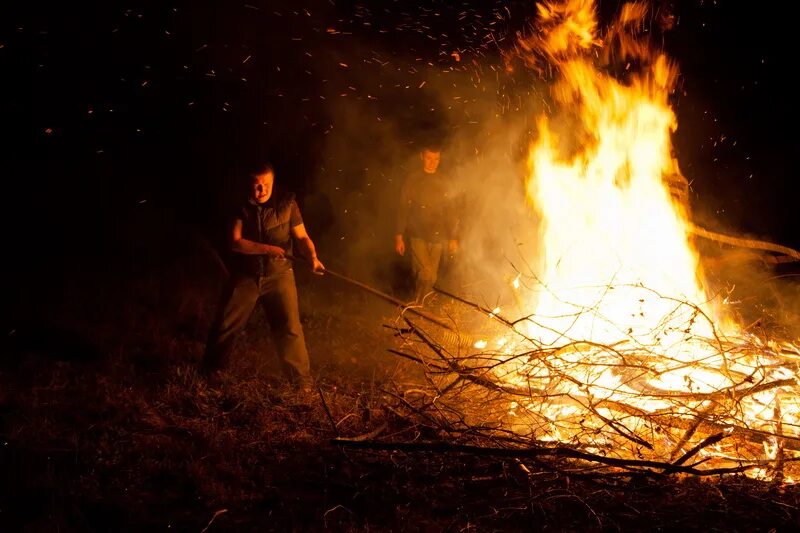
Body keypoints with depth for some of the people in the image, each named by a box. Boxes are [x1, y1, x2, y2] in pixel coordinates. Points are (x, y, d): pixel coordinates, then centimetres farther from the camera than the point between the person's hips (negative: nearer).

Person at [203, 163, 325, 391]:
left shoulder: (286, 203, -5)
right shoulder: (241, 207, -6)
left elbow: (302, 236, -3)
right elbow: (235, 242, -12)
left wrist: (313, 257, -22)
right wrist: (267, 249, -22)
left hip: (278, 274, -1)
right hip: (245, 275, 1)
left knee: (289, 328, -5)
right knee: (226, 325, 7)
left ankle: (302, 380, 7)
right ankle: (211, 370, 26)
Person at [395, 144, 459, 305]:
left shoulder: (443, 182, 6)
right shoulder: (413, 179, -3)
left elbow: (450, 211, 10)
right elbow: (403, 208, -3)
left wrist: (453, 237, 8)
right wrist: (399, 236, -6)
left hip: (437, 237, 3)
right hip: (418, 235, -3)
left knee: (431, 277, 8)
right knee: (426, 274, -16)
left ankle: (421, 304, 27)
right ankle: (416, 305, 3)